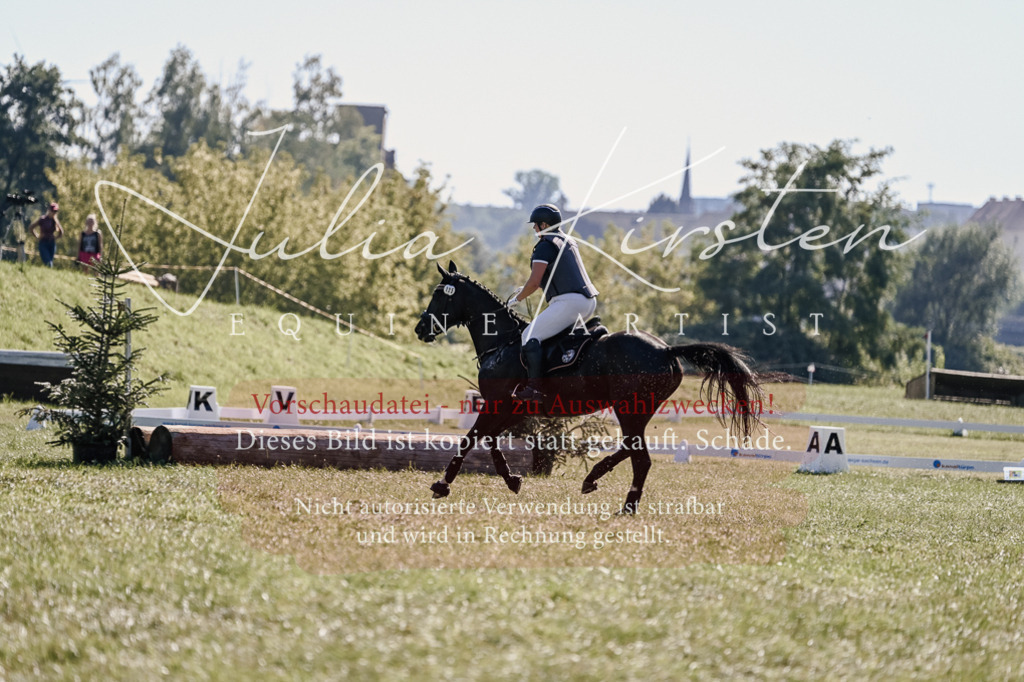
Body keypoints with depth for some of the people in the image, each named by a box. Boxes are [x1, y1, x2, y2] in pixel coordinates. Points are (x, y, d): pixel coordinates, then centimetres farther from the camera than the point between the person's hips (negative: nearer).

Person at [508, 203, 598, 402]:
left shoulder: (545, 246, -7)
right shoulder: (569, 242, 22)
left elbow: (534, 282, -13)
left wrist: (517, 299, 5)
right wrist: (526, 288, 35)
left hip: (569, 302, -10)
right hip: (589, 301, 10)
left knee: (530, 336, -11)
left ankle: (535, 387, -19)